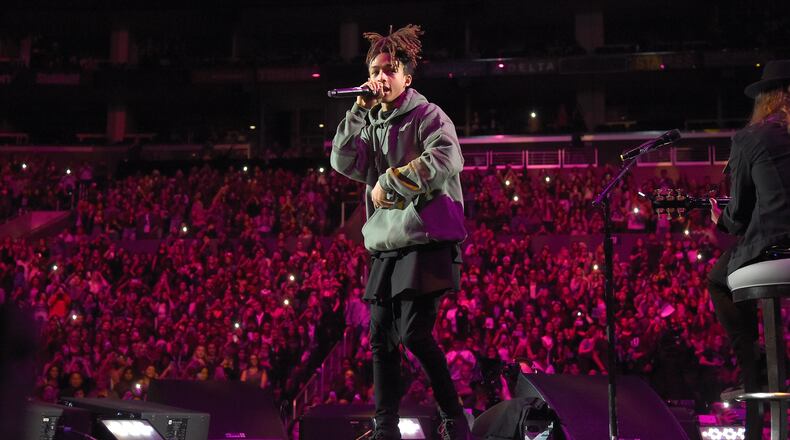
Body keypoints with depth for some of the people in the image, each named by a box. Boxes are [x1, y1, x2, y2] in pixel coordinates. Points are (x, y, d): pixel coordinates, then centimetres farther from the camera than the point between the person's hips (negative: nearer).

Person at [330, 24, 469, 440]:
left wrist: (390, 182, -15)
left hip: (427, 239, -7)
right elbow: (343, 163, 6)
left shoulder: (427, 115, -3)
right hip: (387, 246, 7)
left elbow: (447, 158, -20)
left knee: (415, 333, -16)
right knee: (381, 339, 5)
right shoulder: (373, 125, 18)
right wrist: (359, 111, 2)